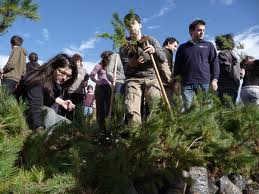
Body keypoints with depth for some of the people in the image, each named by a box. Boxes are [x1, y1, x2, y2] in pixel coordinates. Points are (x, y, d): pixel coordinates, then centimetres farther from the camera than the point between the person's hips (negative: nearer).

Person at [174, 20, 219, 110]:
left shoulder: (209, 45, 14)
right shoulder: (183, 47, 16)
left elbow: (215, 63, 9)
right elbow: (178, 65, 15)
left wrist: (214, 79, -2)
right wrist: (177, 80, 5)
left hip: (204, 82, 0)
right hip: (187, 83, 0)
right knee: (188, 108, -4)